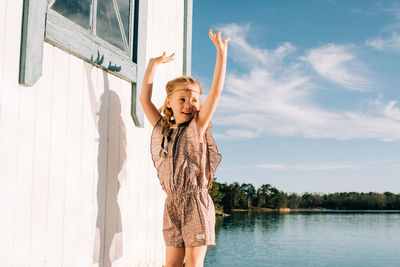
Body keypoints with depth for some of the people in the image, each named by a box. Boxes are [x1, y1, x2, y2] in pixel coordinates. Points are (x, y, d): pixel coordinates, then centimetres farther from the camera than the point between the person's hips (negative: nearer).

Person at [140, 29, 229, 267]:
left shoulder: (198, 127, 0)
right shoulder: (162, 129, 10)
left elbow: (216, 91, -6)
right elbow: (145, 98, 14)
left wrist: (221, 52, -8)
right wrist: (153, 64, 15)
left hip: (197, 202, -4)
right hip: (172, 204, 4)